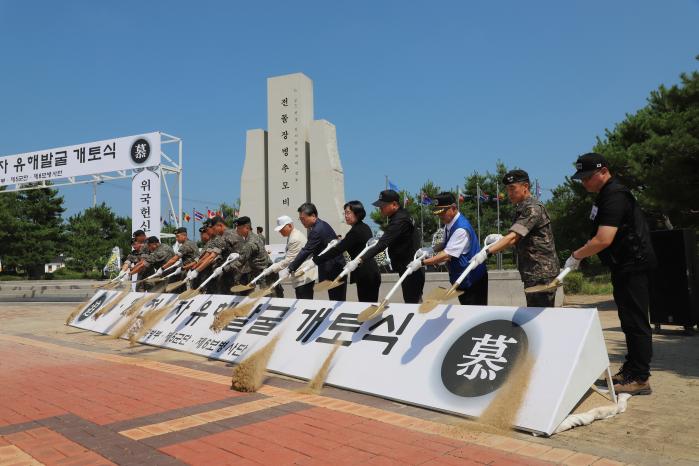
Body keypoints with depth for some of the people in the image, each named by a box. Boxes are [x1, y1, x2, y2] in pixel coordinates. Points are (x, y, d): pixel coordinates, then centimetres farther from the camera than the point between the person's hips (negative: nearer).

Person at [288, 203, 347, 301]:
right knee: (337, 301, 11)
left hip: (334, 270, -10)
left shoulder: (317, 230, -21)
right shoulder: (322, 224, 10)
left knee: (336, 300, -5)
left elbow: (306, 251, -19)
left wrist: (291, 268, -13)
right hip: (335, 267, 10)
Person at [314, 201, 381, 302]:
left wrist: (316, 260, -14)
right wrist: (343, 242, 16)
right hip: (371, 273, 10)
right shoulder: (364, 227, 12)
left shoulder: (356, 231, -16)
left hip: (365, 276, -10)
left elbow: (337, 250, -18)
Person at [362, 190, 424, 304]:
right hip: (412, 269, 10)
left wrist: (360, 260, -31)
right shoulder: (402, 215, 10)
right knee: (415, 302, 15)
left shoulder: (400, 220, -22)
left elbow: (382, 245, -29)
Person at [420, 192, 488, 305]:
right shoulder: (449, 224, 2)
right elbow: (446, 244, 16)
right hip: (462, 278, 9)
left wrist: (422, 262, -29)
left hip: (473, 279, -9)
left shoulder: (461, 228, -27)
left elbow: (447, 255, -30)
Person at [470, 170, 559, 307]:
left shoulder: (533, 208, -15)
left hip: (541, 275, -10)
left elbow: (513, 237, -27)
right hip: (533, 274, 10)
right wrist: (500, 239, 7)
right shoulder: (522, 208, 15)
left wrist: (487, 252, -35)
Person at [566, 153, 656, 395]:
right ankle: (630, 370, 25)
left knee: (635, 322, -6)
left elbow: (603, 240, -28)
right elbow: (601, 237, 21)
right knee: (629, 320, 15)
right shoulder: (606, 194, 13)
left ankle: (640, 379, 0)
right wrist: (581, 255, 11)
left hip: (633, 264, -10)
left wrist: (576, 256, -16)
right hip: (624, 266, 10)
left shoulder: (615, 196, -19)